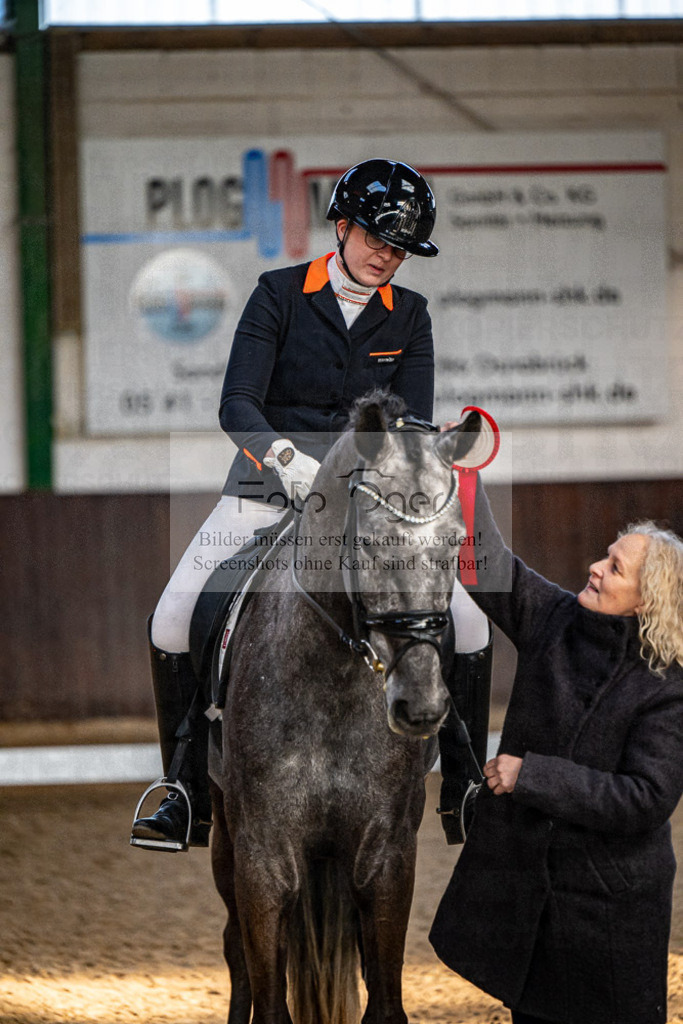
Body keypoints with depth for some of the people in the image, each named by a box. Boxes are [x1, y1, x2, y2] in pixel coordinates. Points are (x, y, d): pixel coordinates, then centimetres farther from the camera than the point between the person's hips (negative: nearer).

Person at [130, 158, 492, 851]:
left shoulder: (409, 315, 5)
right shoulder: (279, 294, -4)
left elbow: (414, 423, -4)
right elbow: (237, 405, -13)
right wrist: (284, 455, -33)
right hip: (267, 490, -2)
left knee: (468, 625, -12)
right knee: (173, 622, -18)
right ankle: (190, 798, -5)